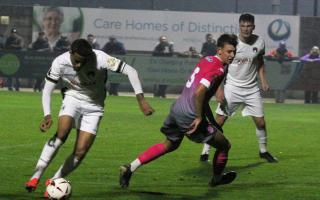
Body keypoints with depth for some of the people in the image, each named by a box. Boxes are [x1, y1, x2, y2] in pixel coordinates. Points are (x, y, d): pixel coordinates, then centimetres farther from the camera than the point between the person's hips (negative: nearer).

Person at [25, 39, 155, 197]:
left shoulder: (100, 58, -27)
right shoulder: (60, 62, -21)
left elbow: (130, 71, -24)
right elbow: (47, 90, -11)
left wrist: (141, 100, -31)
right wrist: (47, 115, -27)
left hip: (94, 107, 0)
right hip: (73, 99, 0)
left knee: (80, 152, -10)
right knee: (62, 133, -30)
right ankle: (36, 176, -26)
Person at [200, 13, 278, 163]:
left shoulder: (259, 42, -2)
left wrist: (263, 81, 4)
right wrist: (219, 89, -16)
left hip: (252, 88, 3)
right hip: (232, 87, -3)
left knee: (260, 122, 4)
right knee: (219, 121, -6)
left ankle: (263, 151, 25)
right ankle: (205, 153, 3)